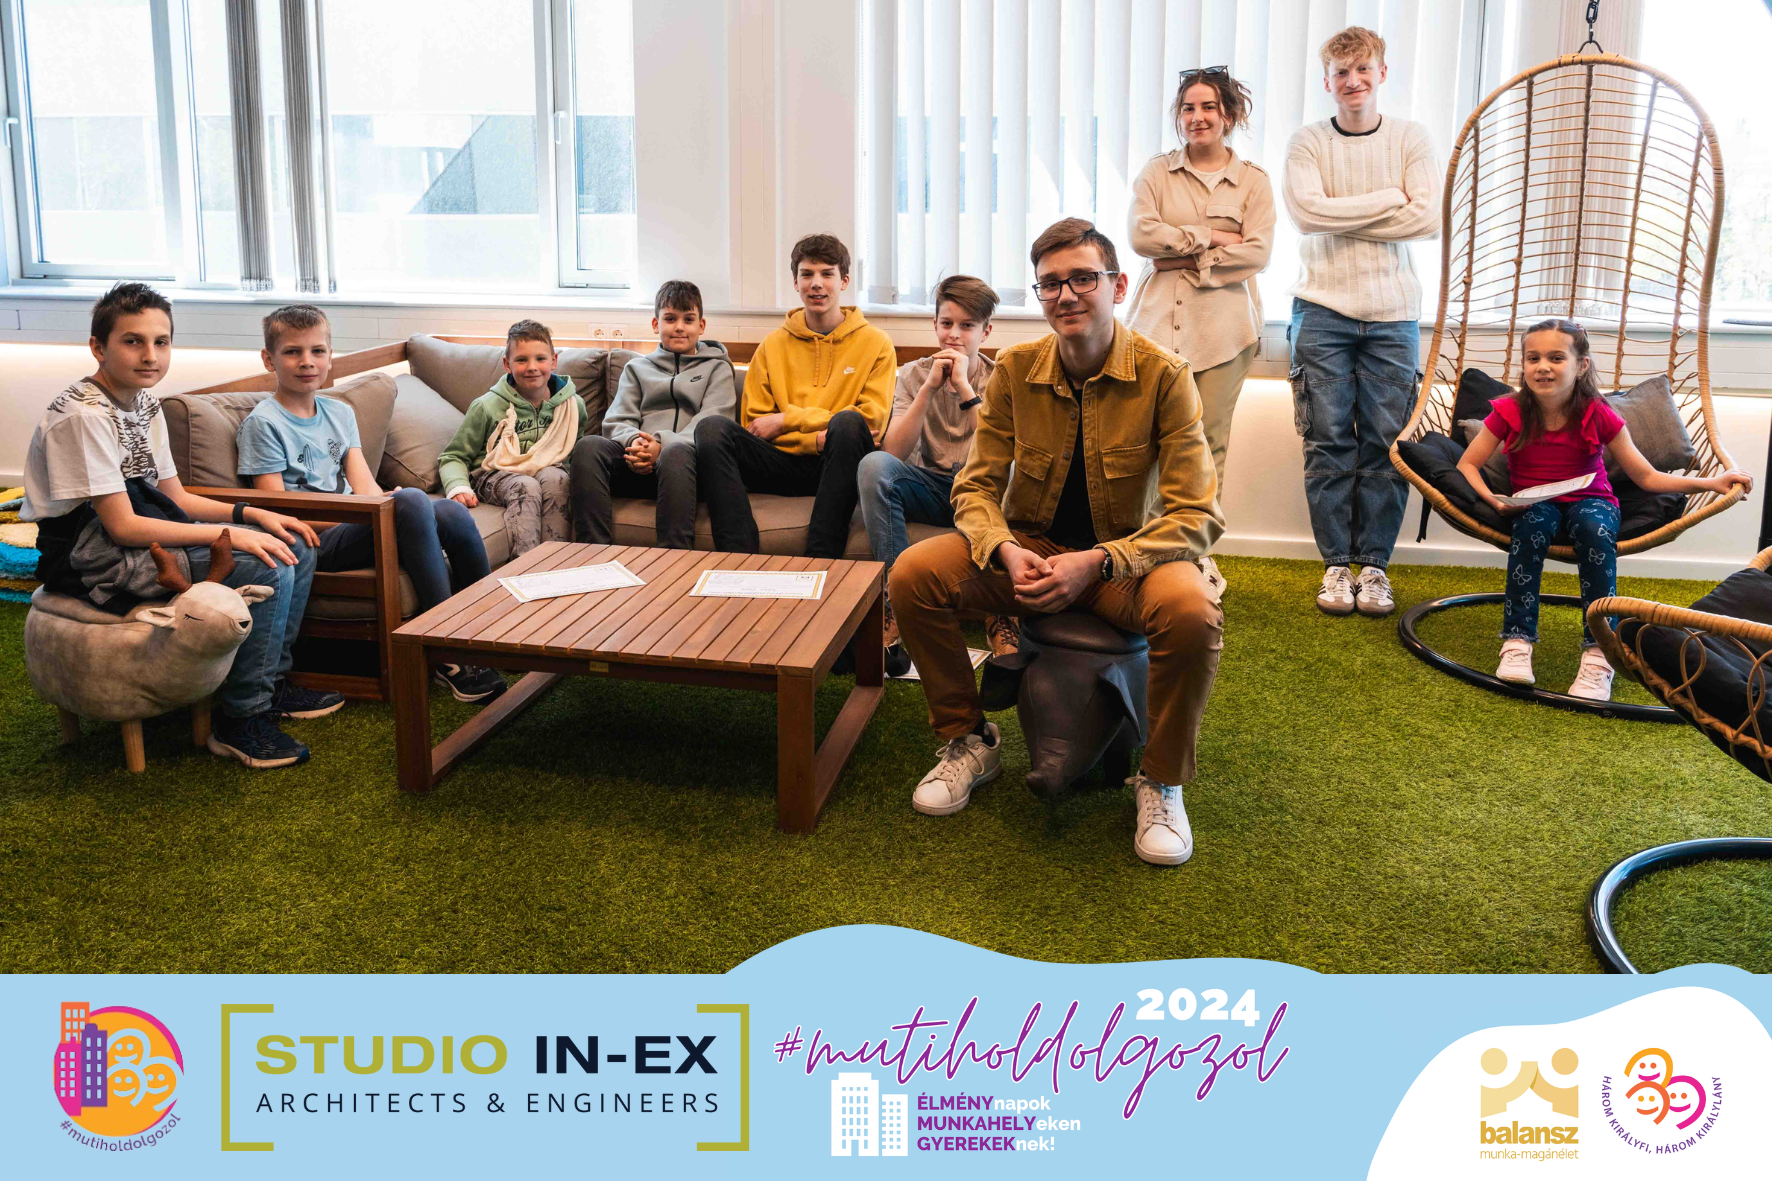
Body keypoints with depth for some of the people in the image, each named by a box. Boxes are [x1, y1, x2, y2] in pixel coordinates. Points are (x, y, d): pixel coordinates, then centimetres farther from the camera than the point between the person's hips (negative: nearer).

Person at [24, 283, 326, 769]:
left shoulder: (144, 402, 9)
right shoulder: (82, 415, -19)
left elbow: (176, 498, 13)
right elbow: (122, 526, -22)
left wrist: (251, 514, -2)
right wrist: (230, 534, -24)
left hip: (148, 532, 9)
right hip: (95, 555, -9)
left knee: (296, 548, 5)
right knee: (267, 569, -23)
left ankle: (272, 680, 17)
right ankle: (241, 719, -12)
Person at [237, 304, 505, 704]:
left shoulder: (340, 413, 20)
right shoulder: (263, 423, -2)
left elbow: (365, 484, 11)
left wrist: (388, 506, -13)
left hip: (354, 527, 7)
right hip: (314, 542, -7)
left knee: (453, 513, -19)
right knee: (411, 500, -31)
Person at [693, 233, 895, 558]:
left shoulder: (875, 344, 10)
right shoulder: (772, 345, 16)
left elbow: (872, 421, -2)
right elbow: (754, 426, 8)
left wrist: (789, 419, -6)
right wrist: (815, 440, -10)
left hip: (836, 466, -2)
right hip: (784, 463, 2)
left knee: (847, 423, -34)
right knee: (712, 428, -22)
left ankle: (820, 562, -36)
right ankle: (739, 559, -33)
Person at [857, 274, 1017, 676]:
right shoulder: (914, 374, 4)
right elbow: (894, 452, -11)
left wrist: (964, 387, -20)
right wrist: (930, 387, -18)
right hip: (928, 488, 1)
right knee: (873, 464, -30)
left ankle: (1001, 614, -26)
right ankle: (899, 603, -32)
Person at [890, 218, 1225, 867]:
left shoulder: (1163, 375, -13)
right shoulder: (1014, 369, -3)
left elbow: (1196, 516, -16)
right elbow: (976, 485, 1)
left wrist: (1098, 563, -29)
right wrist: (1006, 552, -22)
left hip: (1125, 556, -3)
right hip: (1028, 549, 3)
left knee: (1193, 612, -35)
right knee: (912, 574, -21)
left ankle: (1161, 780, -7)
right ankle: (970, 741, 2)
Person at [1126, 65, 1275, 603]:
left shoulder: (1253, 180, 11)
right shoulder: (1157, 172, 12)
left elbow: (1258, 252, -2)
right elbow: (1141, 235, -4)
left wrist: (1188, 258, -7)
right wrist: (1211, 237, -6)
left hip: (1223, 324, 0)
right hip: (1161, 320, 0)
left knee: (1209, 441, 0)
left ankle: (1197, 552, 9)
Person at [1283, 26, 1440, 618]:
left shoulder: (1410, 138, 7)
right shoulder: (1308, 142, 5)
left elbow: (1427, 218, -6)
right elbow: (1307, 212, -12)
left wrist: (1341, 219, -8)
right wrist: (1389, 199, -7)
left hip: (1392, 313, 1)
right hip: (1323, 309, -1)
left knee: (1386, 441, 0)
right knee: (1329, 440, -1)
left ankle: (1375, 564, 9)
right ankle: (1336, 564, 8)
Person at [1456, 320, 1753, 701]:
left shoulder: (1598, 416, -11)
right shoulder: (1510, 412, -10)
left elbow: (1646, 477, -5)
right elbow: (1467, 465, -6)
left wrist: (1711, 482, -16)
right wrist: (1494, 501, -24)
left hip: (1590, 501, 0)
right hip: (1534, 504, 0)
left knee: (1594, 527, -35)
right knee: (1532, 524, -36)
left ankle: (1599, 653, -36)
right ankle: (1517, 643, -35)